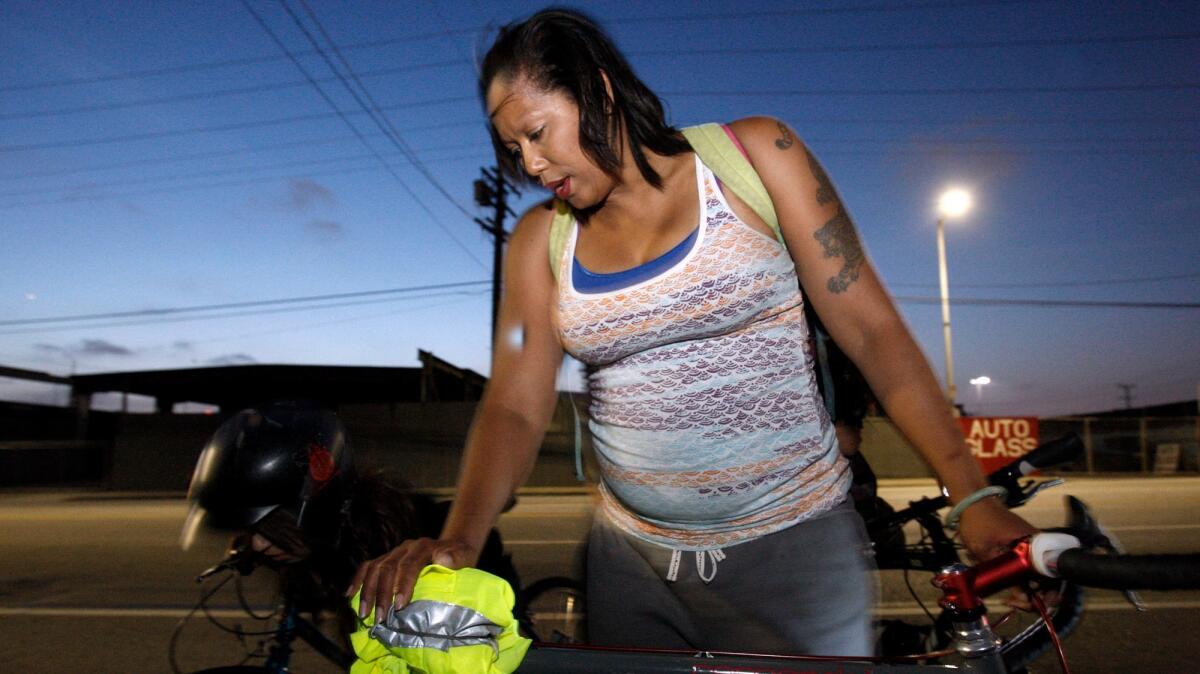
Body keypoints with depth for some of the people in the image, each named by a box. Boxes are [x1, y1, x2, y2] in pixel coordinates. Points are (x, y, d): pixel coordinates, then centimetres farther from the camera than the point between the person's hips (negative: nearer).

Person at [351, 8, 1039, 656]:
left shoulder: (751, 156, -5)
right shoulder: (542, 238, 2)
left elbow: (871, 329, -8)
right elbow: (515, 406, -7)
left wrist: (971, 494, -15)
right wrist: (459, 538, -24)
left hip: (793, 550, -2)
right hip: (632, 562, 3)